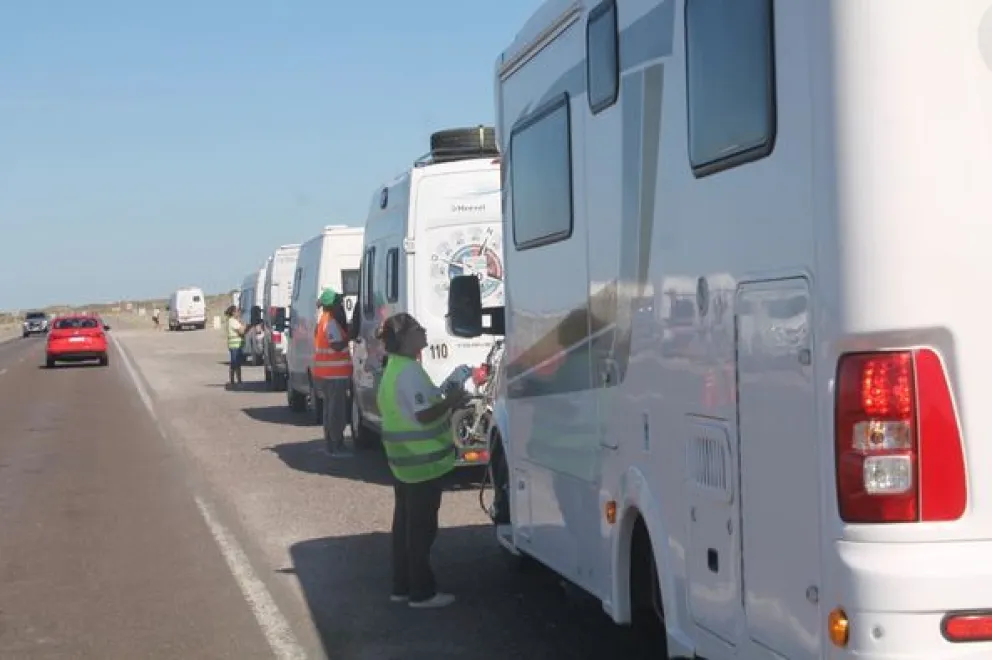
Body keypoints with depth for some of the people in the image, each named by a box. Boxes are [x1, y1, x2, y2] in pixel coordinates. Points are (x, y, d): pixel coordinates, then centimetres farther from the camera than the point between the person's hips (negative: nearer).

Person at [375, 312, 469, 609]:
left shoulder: (393, 369, 13)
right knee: (422, 527, -2)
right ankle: (421, 592, 5)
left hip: (403, 460, 10)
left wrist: (446, 403, 15)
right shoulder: (410, 371, -20)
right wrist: (451, 400, -10)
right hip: (422, 460, -10)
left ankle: (402, 587, 23)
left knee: (405, 523, 15)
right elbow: (424, 415, -25)